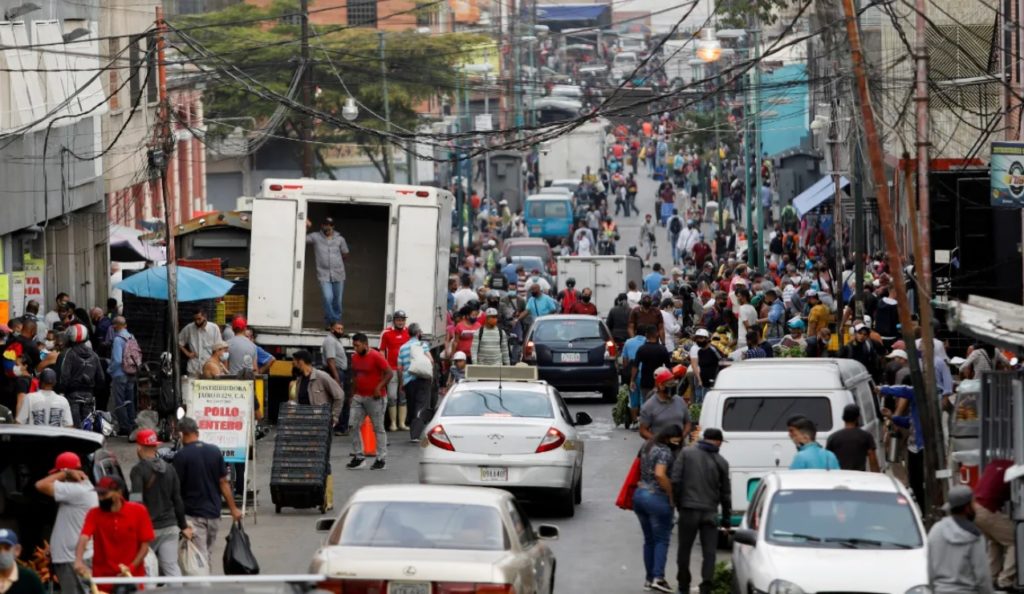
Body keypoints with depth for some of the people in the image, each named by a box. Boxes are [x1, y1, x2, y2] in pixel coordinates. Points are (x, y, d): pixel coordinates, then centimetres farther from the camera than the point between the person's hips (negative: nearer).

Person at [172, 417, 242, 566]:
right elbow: (224, 483, 5)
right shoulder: (215, 451, 3)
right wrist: (233, 508, 10)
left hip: (192, 514, -5)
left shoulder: (181, 456, -11)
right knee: (209, 555, 17)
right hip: (214, 512, 5)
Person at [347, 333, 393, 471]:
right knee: (353, 425, 1)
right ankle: (358, 457, 9)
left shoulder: (376, 356, -13)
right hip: (359, 397, 7)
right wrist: (353, 393, 16)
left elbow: (389, 373, -15)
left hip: (374, 397, -7)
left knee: (378, 428, 1)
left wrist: (379, 387, -20)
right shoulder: (355, 357, 8)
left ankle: (381, 459, 6)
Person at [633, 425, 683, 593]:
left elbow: (641, 468, 16)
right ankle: (658, 577, -8)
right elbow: (660, 474, -26)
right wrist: (671, 494, -17)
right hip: (656, 498, -8)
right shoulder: (665, 452, -16)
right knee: (662, 539, 1)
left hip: (639, 494, 8)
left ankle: (649, 578, 16)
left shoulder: (647, 446, 10)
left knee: (649, 539, 15)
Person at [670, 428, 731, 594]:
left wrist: (677, 502, 6)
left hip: (689, 509, 0)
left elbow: (675, 479, -7)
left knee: (684, 548, 12)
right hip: (710, 511, 0)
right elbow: (725, 492, 7)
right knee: (709, 551, 3)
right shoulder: (721, 462, 3)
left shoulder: (686, 453, 0)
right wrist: (727, 517, 15)